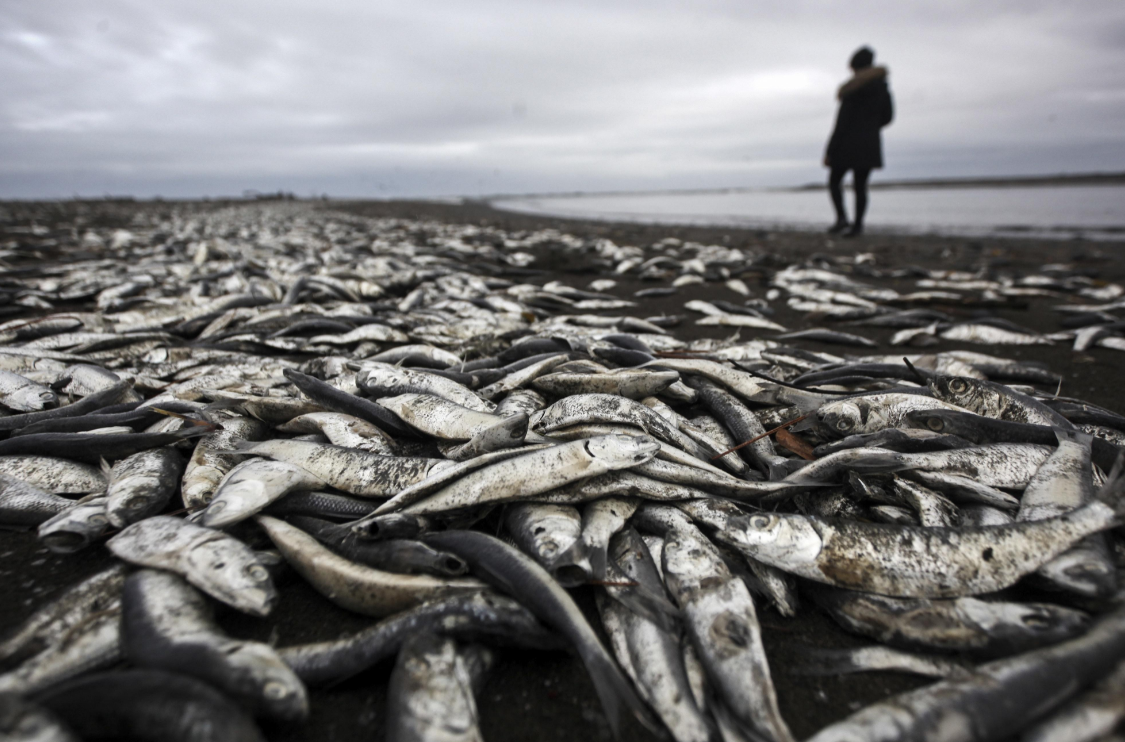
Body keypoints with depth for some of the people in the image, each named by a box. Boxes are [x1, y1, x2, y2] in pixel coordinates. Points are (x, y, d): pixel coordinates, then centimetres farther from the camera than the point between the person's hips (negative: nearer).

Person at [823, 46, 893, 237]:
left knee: (834, 181, 10)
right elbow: (888, 116, 12)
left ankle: (841, 217, -7)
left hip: (847, 144, -5)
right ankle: (857, 225, 4)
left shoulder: (852, 91, -12)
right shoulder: (881, 87, 5)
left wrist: (829, 151, -12)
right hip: (870, 145, 5)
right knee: (860, 186, 9)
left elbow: (842, 123, -16)